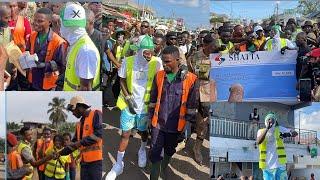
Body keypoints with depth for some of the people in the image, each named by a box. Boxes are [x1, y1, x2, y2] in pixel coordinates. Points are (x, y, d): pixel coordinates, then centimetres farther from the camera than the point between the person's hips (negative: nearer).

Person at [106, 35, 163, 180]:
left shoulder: (156, 63, -13)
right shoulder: (128, 62, -12)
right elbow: (122, 80, 1)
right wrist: (128, 97, -9)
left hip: (146, 104, 1)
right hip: (129, 103, 0)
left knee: (143, 131, 18)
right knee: (125, 134, 3)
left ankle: (142, 151, 48)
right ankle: (119, 164, 14)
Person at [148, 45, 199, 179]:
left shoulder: (190, 79, -15)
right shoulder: (159, 76, -5)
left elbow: (192, 105, -8)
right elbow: (153, 99, 7)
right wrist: (150, 117, 9)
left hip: (176, 125, -1)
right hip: (158, 123, 1)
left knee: (169, 151, 21)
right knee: (155, 153, 0)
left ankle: (164, 168, 46)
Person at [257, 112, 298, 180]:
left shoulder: (279, 129, 6)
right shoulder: (261, 131, 5)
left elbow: (295, 133, 1)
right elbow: (258, 141, -16)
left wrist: (288, 134, -22)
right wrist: (267, 129, -26)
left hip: (279, 164, 0)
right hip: (267, 166, 1)